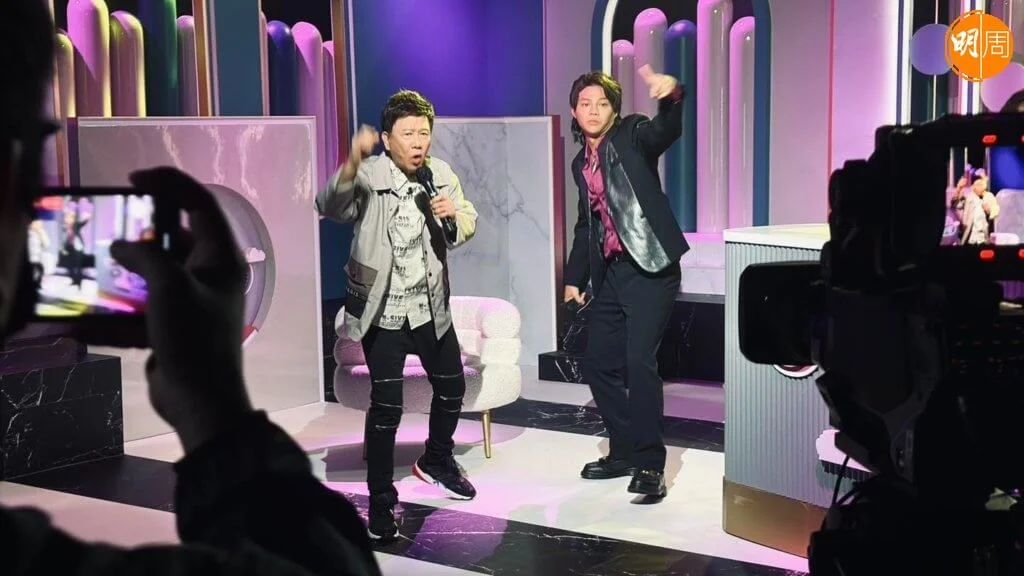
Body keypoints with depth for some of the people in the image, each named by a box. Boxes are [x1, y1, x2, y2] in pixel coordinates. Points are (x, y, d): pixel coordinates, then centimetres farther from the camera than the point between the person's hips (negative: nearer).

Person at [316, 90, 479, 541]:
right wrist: (351, 164, -55)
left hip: (430, 306, 6)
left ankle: (437, 461, 45)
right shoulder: (368, 176, -17)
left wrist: (455, 215, -16)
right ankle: (381, 500, 7)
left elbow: (468, 224, 8)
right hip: (383, 310, -5)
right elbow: (329, 207, -36)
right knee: (386, 405, -7)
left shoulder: (441, 174, -2)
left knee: (452, 386, 18)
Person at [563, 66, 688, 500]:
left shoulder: (632, 136, -3)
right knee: (598, 364, 11)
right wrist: (574, 277, 18)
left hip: (650, 268, -8)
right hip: (610, 273, 8)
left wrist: (671, 96, -46)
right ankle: (624, 452, 26)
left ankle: (650, 464, -8)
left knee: (640, 361, -17)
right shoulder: (581, 163, 16)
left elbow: (667, 130, -25)